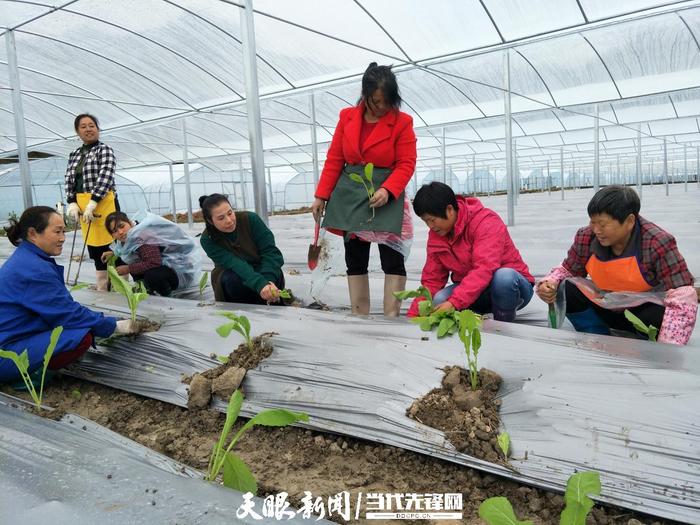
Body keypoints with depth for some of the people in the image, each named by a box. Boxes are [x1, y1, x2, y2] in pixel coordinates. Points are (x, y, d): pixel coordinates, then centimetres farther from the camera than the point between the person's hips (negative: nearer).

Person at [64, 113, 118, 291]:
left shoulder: (104, 150, -1)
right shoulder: (74, 155, 17)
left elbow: (106, 176, -13)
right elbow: (69, 181, 14)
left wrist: (92, 202, -20)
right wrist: (72, 203, -2)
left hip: (103, 203, -6)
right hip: (82, 206, 6)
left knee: (109, 246, -6)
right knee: (94, 248, 11)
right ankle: (102, 289, 20)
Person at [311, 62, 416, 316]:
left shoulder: (402, 122, -4)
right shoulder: (347, 116, 6)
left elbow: (406, 164, -8)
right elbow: (334, 159, 7)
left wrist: (387, 190, -24)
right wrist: (321, 196, 3)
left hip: (386, 196, -3)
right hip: (349, 196, 3)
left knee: (392, 259, -5)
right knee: (355, 260, 6)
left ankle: (391, 319, 2)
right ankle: (359, 319, 15)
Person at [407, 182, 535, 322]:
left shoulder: (486, 221, -21)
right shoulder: (436, 234, -1)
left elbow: (484, 269, -34)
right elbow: (432, 279, -1)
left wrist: (454, 302, -44)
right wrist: (414, 314, -13)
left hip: (510, 284, -4)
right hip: (472, 290, 5)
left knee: (503, 276, -39)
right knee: (439, 300, -25)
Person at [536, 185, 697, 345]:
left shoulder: (658, 243, -27)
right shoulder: (586, 237, -16)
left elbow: (682, 295, -32)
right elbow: (568, 269, 3)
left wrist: (667, 347, -45)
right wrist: (549, 284, -23)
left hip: (646, 309, -3)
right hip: (604, 307, 4)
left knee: (660, 315, -37)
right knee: (565, 289, -20)